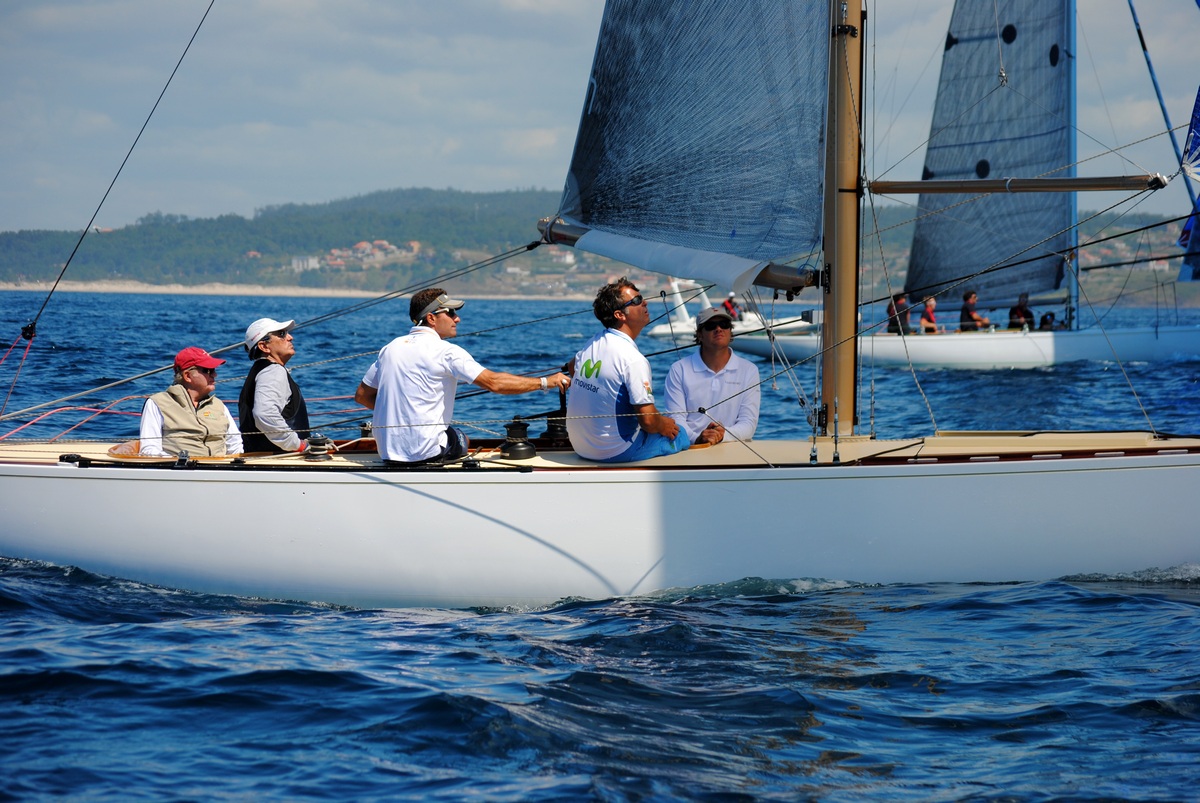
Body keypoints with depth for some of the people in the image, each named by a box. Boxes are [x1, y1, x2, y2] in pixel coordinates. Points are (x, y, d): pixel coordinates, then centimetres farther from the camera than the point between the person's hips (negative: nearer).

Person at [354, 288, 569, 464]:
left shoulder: (390, 348, 8)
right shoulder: (445, 352, -11)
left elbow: (362, 396, 12)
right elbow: (493, 382, -15)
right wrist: (545, 382, -8)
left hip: (387, 450, 6)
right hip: (424, 451, -5)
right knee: (461, 439, 27)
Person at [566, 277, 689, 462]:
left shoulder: (590, 345, 3)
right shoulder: (633, 359, -23)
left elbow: (572, 366, 29)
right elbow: (648, 420, -24)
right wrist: (664, 425, -2)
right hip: (615, 452, -8)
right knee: (681, 434, 10)